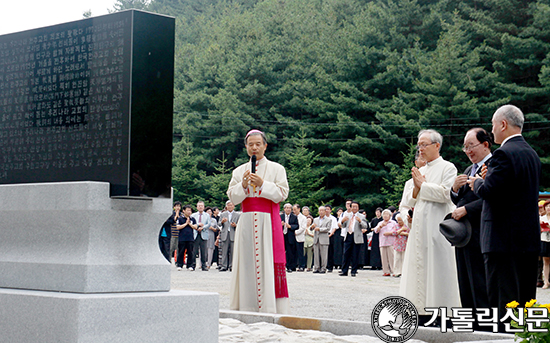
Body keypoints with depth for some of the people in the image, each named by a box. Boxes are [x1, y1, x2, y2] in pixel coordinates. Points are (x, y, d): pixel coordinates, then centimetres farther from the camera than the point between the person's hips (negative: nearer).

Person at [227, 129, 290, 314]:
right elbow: (232, 197, 8)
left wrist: (262, 184, -13)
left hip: (268, 222, -2)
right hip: (246, 221, 3)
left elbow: (282, 194, -2)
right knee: (246, 261, -1)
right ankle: (247, 306, 2)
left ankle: (270, 308, -8)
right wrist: (243, 185, -9)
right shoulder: (239, 171, 14)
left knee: (269, 262, -8)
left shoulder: (276, 169, 7)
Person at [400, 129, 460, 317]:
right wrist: (416, 188, -2)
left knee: (436, 266, -9)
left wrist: (423, 185, -6)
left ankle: (440, 311, -6)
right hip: (419, 227, 7)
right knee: (419, 265, 4)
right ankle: (423, 310, 8)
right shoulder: (420, 171, 20)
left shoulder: (447, 168, -1)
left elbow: (446, 193, -14)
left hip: (437, 227, -7)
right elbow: (410, 201, 18)